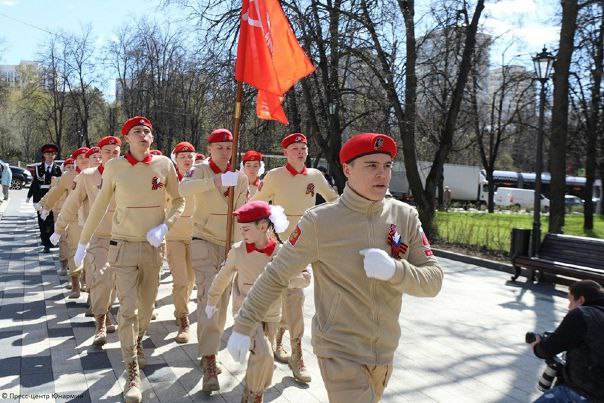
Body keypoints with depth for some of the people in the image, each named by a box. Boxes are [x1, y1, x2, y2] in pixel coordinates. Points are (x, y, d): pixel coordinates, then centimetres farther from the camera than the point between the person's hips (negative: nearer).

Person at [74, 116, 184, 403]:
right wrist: (83, 242, 10)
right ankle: (133, 373, 5)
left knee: (146, 305, 15)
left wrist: (164, 227, -11)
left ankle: (137, 342, 45)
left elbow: (178, 201, 5)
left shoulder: (164, 164, -4)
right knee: (128, 309, -6)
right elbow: (99, 206, 5)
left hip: (153, 246, 2)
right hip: (124, 245, -2)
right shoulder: (114, 166, -5)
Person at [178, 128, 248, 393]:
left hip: (229, 245, 5)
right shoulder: (200, 171, -7)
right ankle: (209, 363, -14)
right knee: (209, 299, -15)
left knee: (222, 301, 10)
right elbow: (183, 189, -30)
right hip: (204, 242, -4)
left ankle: (209, 349, 29)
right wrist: (213, 181, -45)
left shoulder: (240, 177, 5)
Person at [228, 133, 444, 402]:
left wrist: (394, 270, -22)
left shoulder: (405, 216, -3)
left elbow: (433, 280, -3)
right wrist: (243, 327, -4)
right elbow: (275, 276, -7)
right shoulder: (319, 221, -14)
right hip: (340, 352, -5)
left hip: (385, 354, 5)